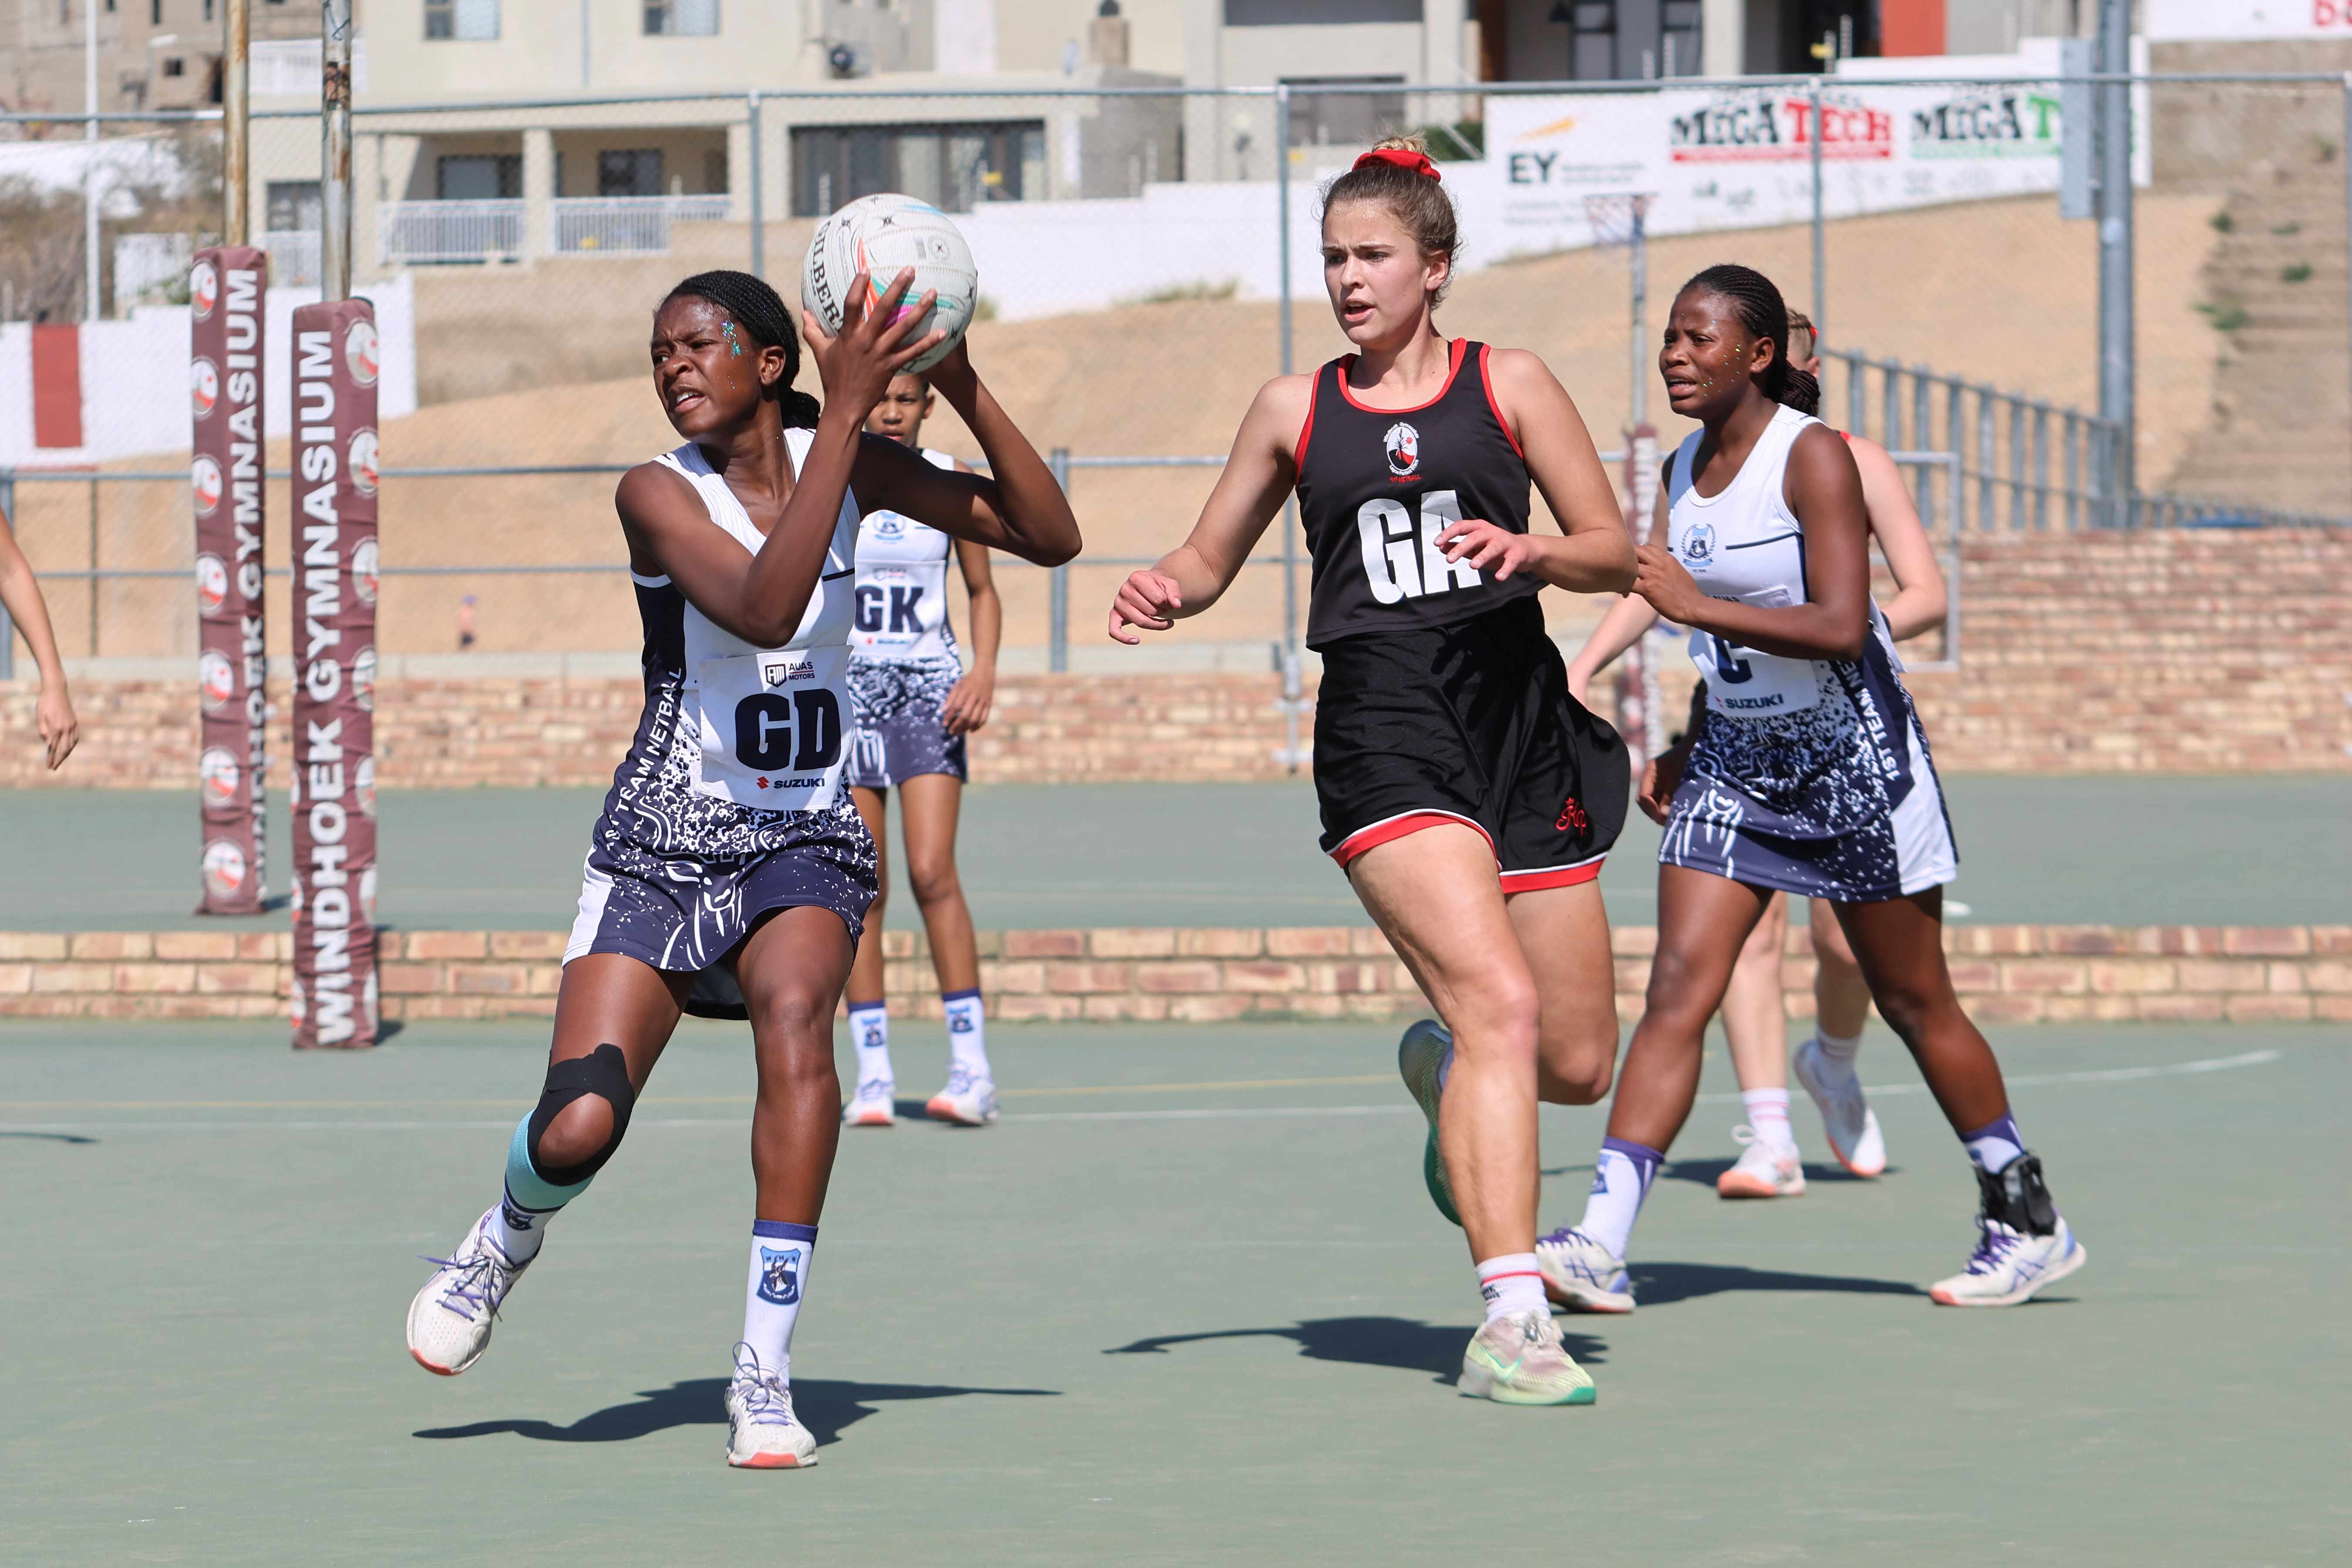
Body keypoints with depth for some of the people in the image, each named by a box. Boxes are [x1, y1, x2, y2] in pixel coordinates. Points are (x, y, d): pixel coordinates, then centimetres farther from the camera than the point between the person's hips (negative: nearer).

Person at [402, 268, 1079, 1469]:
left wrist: (962, 388, -17)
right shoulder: (658, 492, -11)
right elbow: (763, 610, -29)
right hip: (663, 841, -1)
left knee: (795, 1008, -33)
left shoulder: (850, 465, 0)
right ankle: (507, 1239, 23)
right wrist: (844, 410, -32)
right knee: (576, 1134, -17)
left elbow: (1050, 538, -4)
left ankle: (766, 1368, -27)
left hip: (805, 841, 1)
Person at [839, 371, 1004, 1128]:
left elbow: (982, 589, 11)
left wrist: (984, 670, -5)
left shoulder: (948, 482, 2)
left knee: (932, 873, -14)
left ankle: (972, 1067, -12)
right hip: (846, 688, 1)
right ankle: (873, 1072, 2)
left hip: (928, 688, -1)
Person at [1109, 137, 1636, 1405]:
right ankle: (1509, 1319, -25)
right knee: (1501, 1005, -23)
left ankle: (1442, 1068, 42)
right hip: (1380, 722, -2)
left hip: (1518, 715, 2)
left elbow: (1614, 554, 7)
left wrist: (1530, 550, -14)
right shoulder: (1294, 410, 13)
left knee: (1579, 1062, 5)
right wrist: (1162, 591, -1)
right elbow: (1212, 558, 22)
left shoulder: (1508, 384, 9)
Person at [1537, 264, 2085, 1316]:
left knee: (1914, 1004, 5)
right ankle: (1600, 1247, -17)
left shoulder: (1813, 457, -16)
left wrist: (1695, 604, -31)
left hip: (1852, 757, -6)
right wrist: (1681, 749, 10)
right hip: (1737, 760, 6)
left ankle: (2030, 1224, 22)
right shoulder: (1683, 471, 6)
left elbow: (1839, 627, -27)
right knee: (1677, 990, -9)